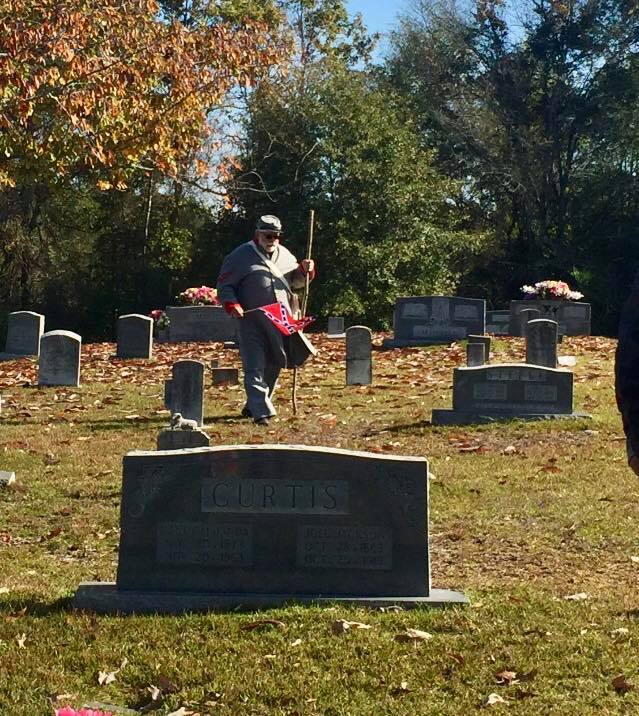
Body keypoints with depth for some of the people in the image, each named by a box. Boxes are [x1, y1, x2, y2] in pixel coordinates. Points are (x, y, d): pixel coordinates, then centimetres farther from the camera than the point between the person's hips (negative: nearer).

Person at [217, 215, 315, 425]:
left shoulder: (285, 255, 14)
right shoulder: (241, 255, -3)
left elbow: (296, 281, 25)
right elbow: (224, 285, -1)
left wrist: (305, 271, 4)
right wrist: (231, 305, -19)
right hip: (252, 322, -6)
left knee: (273, 366, 14)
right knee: (255, 367, -9)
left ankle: (252, 406, 29)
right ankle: (261, 412, -12)